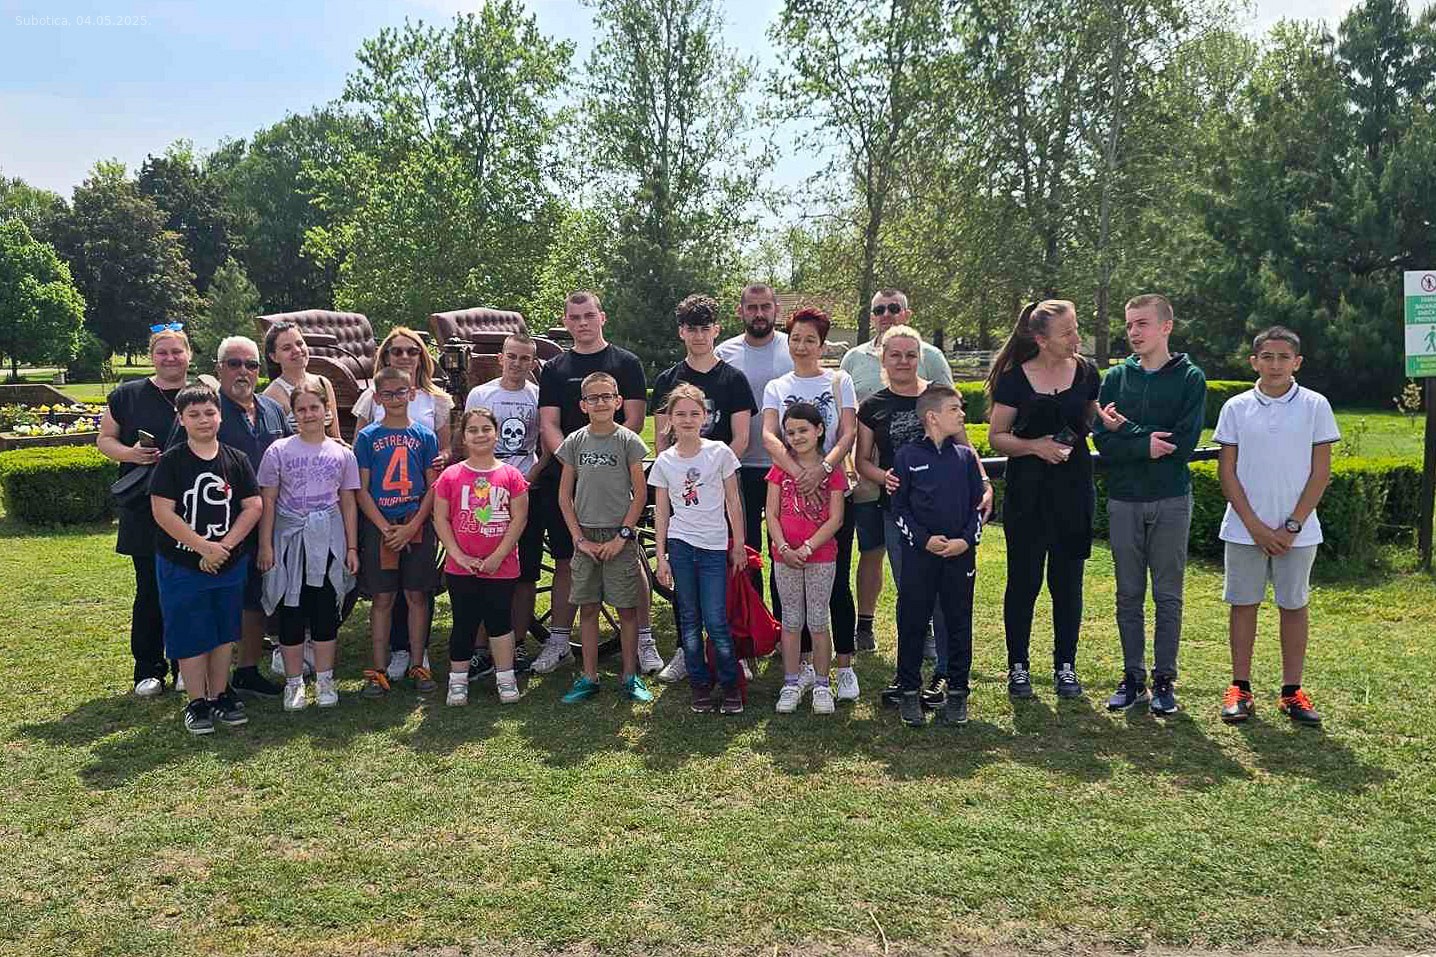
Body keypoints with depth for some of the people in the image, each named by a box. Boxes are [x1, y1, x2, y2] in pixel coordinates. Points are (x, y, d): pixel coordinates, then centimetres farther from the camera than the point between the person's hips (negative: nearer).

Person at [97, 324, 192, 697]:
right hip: (144, 512, 0)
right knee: (149, 592, 4)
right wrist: (130, 453, -10)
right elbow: (104, 439, 10)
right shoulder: (127, 395, 6)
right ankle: (148, 670, 16)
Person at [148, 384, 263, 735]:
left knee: (224, 633, 12)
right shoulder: (171, 461, -7)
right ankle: (197, 703, 15)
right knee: (190, 636, 3)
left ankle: (220, 696, 25)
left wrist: (224, 546, -13)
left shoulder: (236, 460, 1)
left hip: (230, 563, 3)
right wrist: (203, 547, -17)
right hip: (181, 565, -3)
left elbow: (253, 506, -2)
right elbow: (162, 512, -13)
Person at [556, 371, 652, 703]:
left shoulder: (628, 441, -4)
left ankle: (630, 676, 13)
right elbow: (564, 495, 5)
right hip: (586, 536, 3)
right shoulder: (575, 442, 4)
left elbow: (640, 493, -4)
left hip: (619, 537, -2)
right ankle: (589, 677, 16)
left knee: (627, 609, 2)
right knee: (587, 608, 7)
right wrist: (579, 538, -2)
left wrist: (622, 536, -10)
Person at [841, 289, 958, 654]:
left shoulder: (930, 356, 4)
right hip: (868, 476, 2)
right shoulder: (854, 358, 9)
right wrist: (858, 467, 3)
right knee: (871, 551, 10)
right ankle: (865, 625, 21)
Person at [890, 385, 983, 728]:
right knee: (912, 623, 4)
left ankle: (957, 692, 19)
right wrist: (924, 539, -11)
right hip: (919, 553, -2)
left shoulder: (965, 456, 6)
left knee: (959, 623, 7)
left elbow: (978, 505, 7)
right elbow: (899, 506, -1)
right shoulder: (907, 456, -2)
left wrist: (966, 540, -7)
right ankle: (910, 692, 16)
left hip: (961, 554, 2)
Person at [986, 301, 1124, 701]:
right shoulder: (1015, 378, -7)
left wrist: (1104, 421, -5)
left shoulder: (1086, 372, 3)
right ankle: (1018, 666, 17)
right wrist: (1033, 445, -19)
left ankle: (1065, 667, 21)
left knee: (1068, 581, 9)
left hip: (1074, 489, 3)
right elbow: (996, 435, -3)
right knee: (1024, 580, 4)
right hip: (1027, 491, -2)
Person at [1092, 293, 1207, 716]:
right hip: (1123, 501, 2)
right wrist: (1147, 444, -17)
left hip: (1171, 500, -2)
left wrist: (1128, 432, -10)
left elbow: (1184, 441, -12)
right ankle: (1133, 677, 18)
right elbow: (1103, 440, -3)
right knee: (1129, 595, 8)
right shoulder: (1116, 378, 7)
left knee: (1167, 596, 5)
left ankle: (1164, 680, 15)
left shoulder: (1190, 377, 0)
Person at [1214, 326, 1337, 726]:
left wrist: (1292, 526, -8)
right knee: (1243, 603, 5)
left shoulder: (1315, 405, 0)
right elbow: (1226, 471, 0)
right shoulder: (1236, 407, 1)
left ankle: (1292, 691, 17)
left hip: (1297, 531, 0)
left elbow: (1321, 472, -1)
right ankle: (1240, 689, 14)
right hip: (1245, 528, 0)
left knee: (1293, 605, 7)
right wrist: (1255, 526, -7)